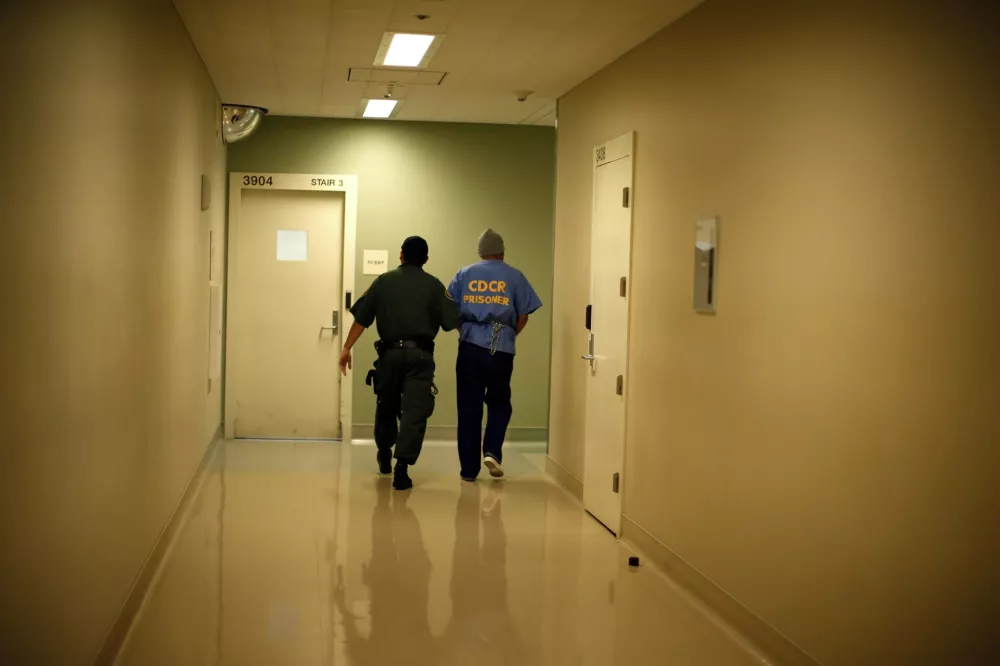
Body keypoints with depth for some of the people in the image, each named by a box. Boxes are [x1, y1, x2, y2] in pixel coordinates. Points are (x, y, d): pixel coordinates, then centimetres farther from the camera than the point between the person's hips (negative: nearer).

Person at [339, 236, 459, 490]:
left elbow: (361, 319, 3)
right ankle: (402, 466, -18)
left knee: (387, 405, 21)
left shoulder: (383, 281, 5)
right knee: (415, 410, -4)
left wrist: (347, 348, 10)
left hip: (390, 352, 2)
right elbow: (452, 321, -2)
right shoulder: (434, 285, 2)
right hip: (420, 354, -2)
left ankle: (384, 455, 40)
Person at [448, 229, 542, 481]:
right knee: (499, 403, 18)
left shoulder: (464, 274, 8)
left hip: (469, 347, 1)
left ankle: (469, 468, 7)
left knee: (468, 407, 6)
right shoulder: (514, 276, 4)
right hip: (501, 349, -1)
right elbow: (523, 317, 3)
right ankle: (492, 451, -2)